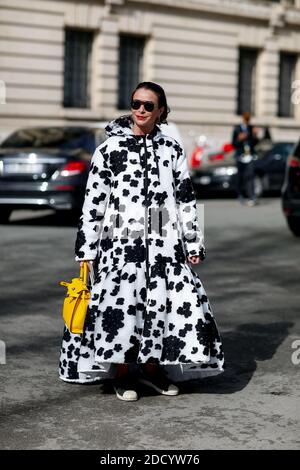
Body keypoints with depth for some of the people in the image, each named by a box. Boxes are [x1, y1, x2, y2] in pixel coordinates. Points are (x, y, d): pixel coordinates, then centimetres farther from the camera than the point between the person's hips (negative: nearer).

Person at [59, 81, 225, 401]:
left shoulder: (172, 150, 10)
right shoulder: (110, 149, 3)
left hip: (164, 243, 3)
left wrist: (194, 243, 7)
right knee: (121, 305, -5)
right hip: (121, 242, -2)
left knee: (163, 304, 0)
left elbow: (186, 198, 12)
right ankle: (122, 374, 10)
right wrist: (86, 249, -1)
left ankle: (151, 367, 17)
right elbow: (93, 201, 2)